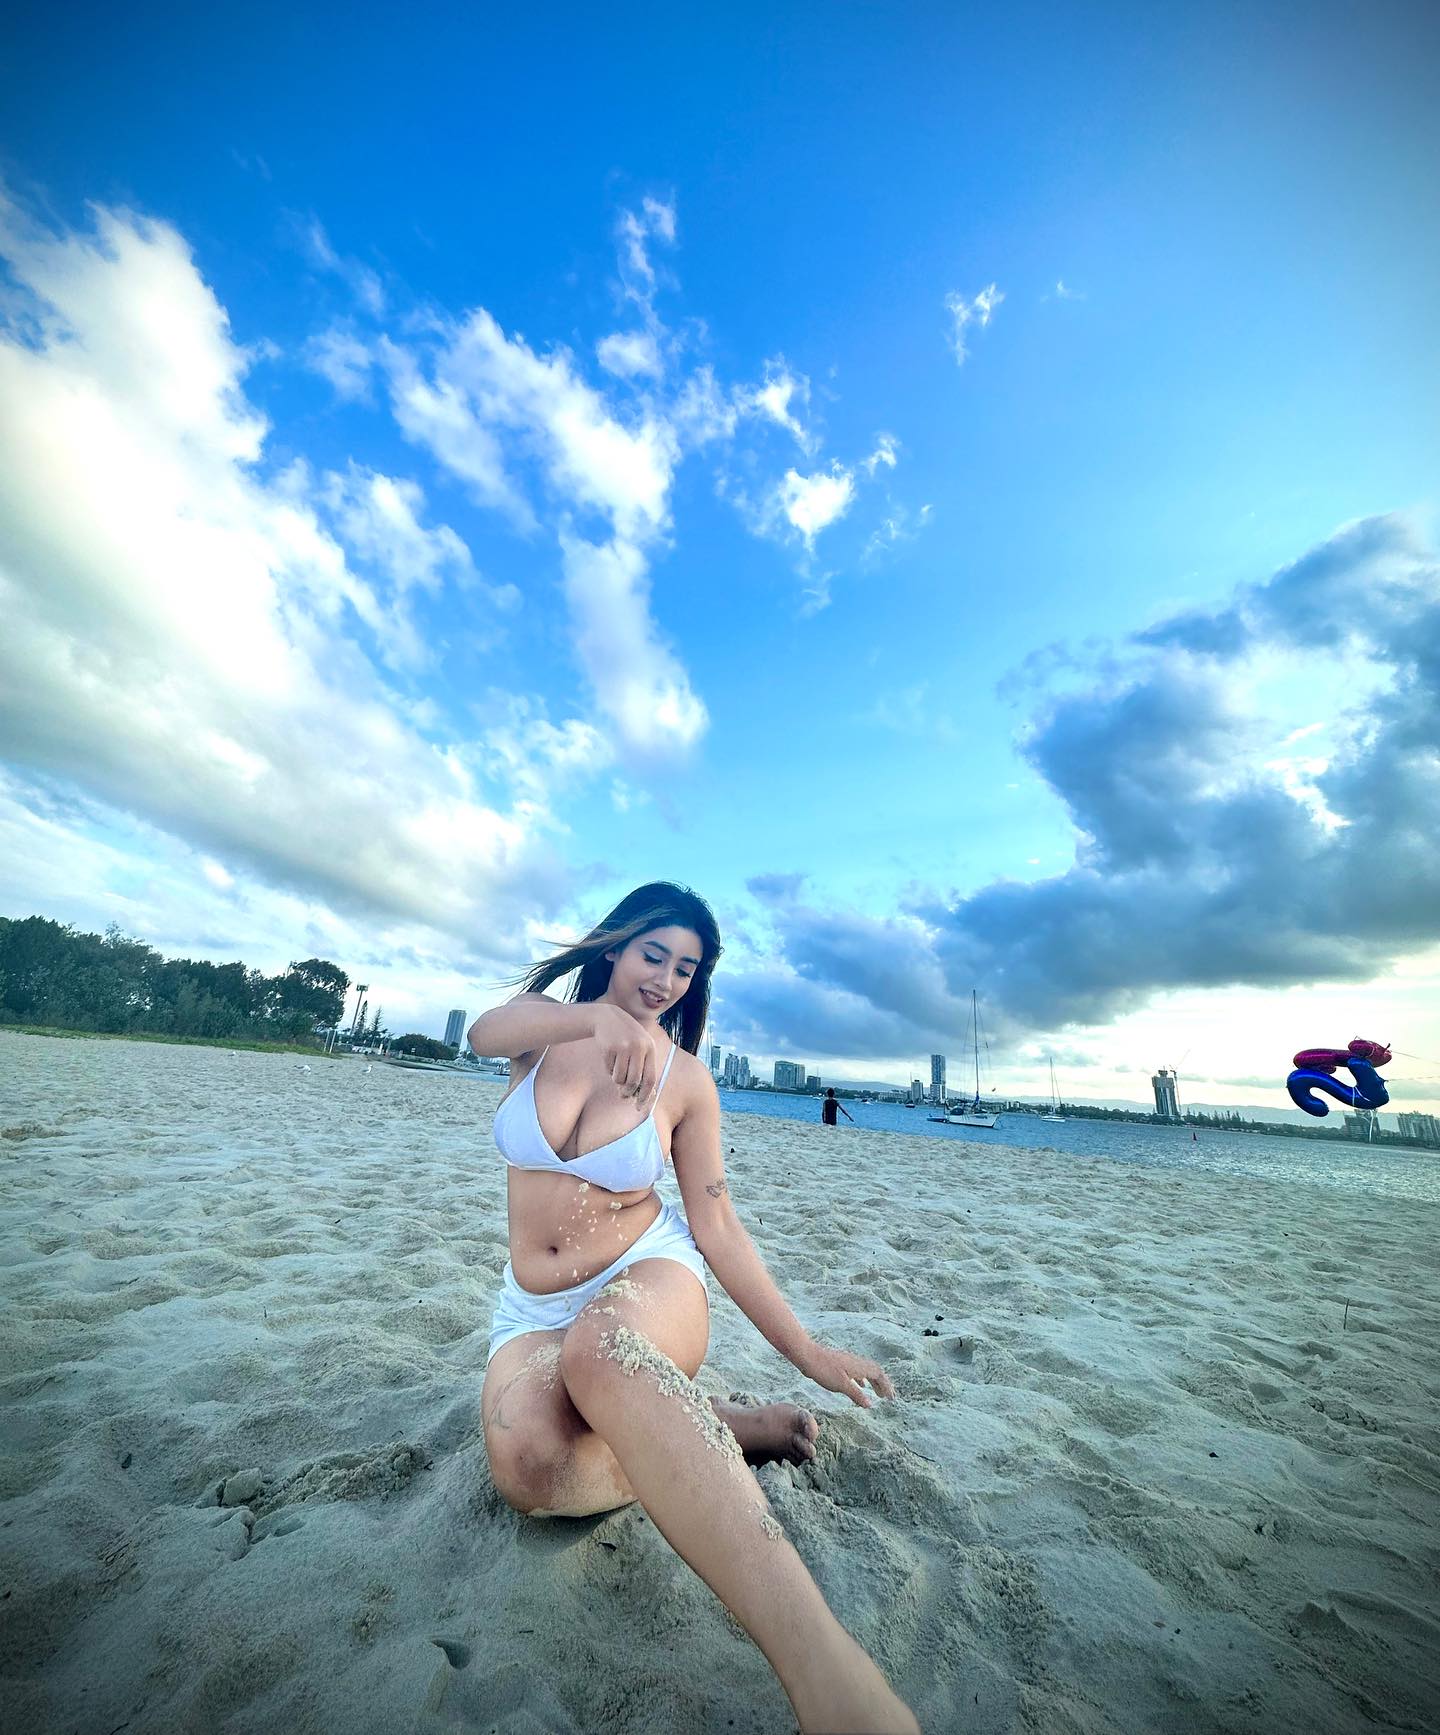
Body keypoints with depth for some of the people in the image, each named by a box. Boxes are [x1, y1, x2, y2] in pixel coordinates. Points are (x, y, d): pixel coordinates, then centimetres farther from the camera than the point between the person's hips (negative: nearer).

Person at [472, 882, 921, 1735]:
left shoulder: (685, 1079, -3)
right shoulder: (547, 1019, 1)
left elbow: (717, 1224, -2)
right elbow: (485, 1032, -23)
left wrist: (808, 1351, -6)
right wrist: (600, 1017, -42)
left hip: (647, 1277, -2)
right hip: (534, 1309, 2)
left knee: (600, 1346, -39)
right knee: (529, 1469, -32)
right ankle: (725, 1427, -11)